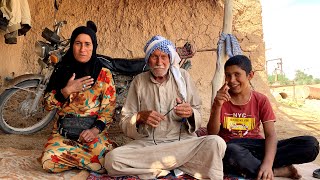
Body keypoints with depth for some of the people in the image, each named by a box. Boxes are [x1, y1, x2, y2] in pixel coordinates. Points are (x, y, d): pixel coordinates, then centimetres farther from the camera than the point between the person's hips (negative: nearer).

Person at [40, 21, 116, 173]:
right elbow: (48, 105, 2)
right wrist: (67, 90, -15)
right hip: (64, 131, 1)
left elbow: (109, 109, -3)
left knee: (105, 163, -25)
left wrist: (95, 130, -18)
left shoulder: (104, 74, -1)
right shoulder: (62, 70, 5)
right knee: (49, 162, -25)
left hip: (93, 130, -1)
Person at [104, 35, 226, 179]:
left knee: (216, 143, -28)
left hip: (182, 141, -1)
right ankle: (180, 165, -16)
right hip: (146, 143, 1)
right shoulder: (139, 81, 7)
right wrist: (140, 117, -16)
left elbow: (199, 115, 7)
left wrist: (190, 113, -16)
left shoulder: (183, 76, 7)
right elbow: (124, 122, 5)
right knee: (112, 159, -27)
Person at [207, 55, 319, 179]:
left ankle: (249, 164, -21)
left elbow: (270, 134, -8)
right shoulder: (222, 100, 0)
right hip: (231, 147, -2)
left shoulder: (261, 100, 2)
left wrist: (267, 163, -27)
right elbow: (212, 134, -7)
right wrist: (217, 107, -23)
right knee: (233, 153, -42)